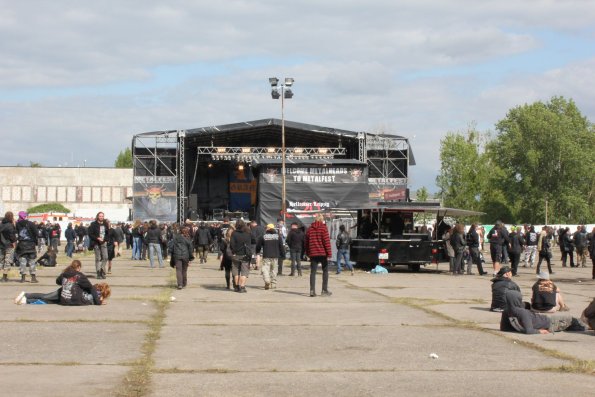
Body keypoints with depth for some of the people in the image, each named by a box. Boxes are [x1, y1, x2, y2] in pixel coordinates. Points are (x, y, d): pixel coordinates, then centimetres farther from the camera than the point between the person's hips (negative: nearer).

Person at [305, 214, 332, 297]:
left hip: (313, 253, 4)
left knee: (313, 272, 3)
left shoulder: (310, 228, 9)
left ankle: (312, 290, -5)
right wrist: (329, 253, -10)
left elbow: (306, 242, 12)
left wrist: (308, 253, 20)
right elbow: (327, 241, -12)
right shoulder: (323, 228, -5)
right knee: (325, 271, 8)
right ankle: (324, 290, 6)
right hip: (323, 253, -4)